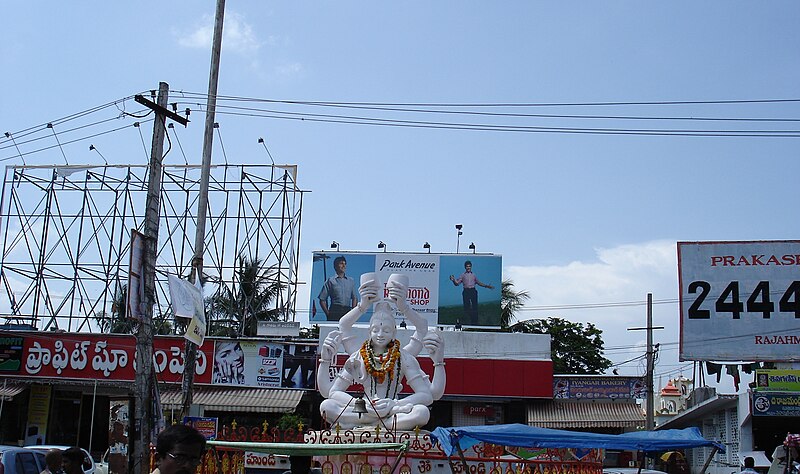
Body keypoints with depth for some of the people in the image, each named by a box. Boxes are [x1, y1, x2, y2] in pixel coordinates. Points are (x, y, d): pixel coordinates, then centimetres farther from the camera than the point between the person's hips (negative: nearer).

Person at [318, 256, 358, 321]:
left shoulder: (351, 281, 18)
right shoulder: (330, 281, 8)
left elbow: (354, 298, 19)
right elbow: (322, 299, 6)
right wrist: (327, 313, -3)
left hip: (347, 311, 3)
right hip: (334, 313, -3)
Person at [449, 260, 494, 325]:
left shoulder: (473, 275, 15)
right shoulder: (463, 275, 8)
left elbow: (479, 283, 24)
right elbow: (457, 283, 3)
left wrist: (487, 286, 22)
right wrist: (453, 280, -18)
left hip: (473, 291, 2)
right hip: (466, 291, -2)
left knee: (475, 306, -3)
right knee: (467, 307, -3)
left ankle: (475, 322, 2)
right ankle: (467, 322, 2)